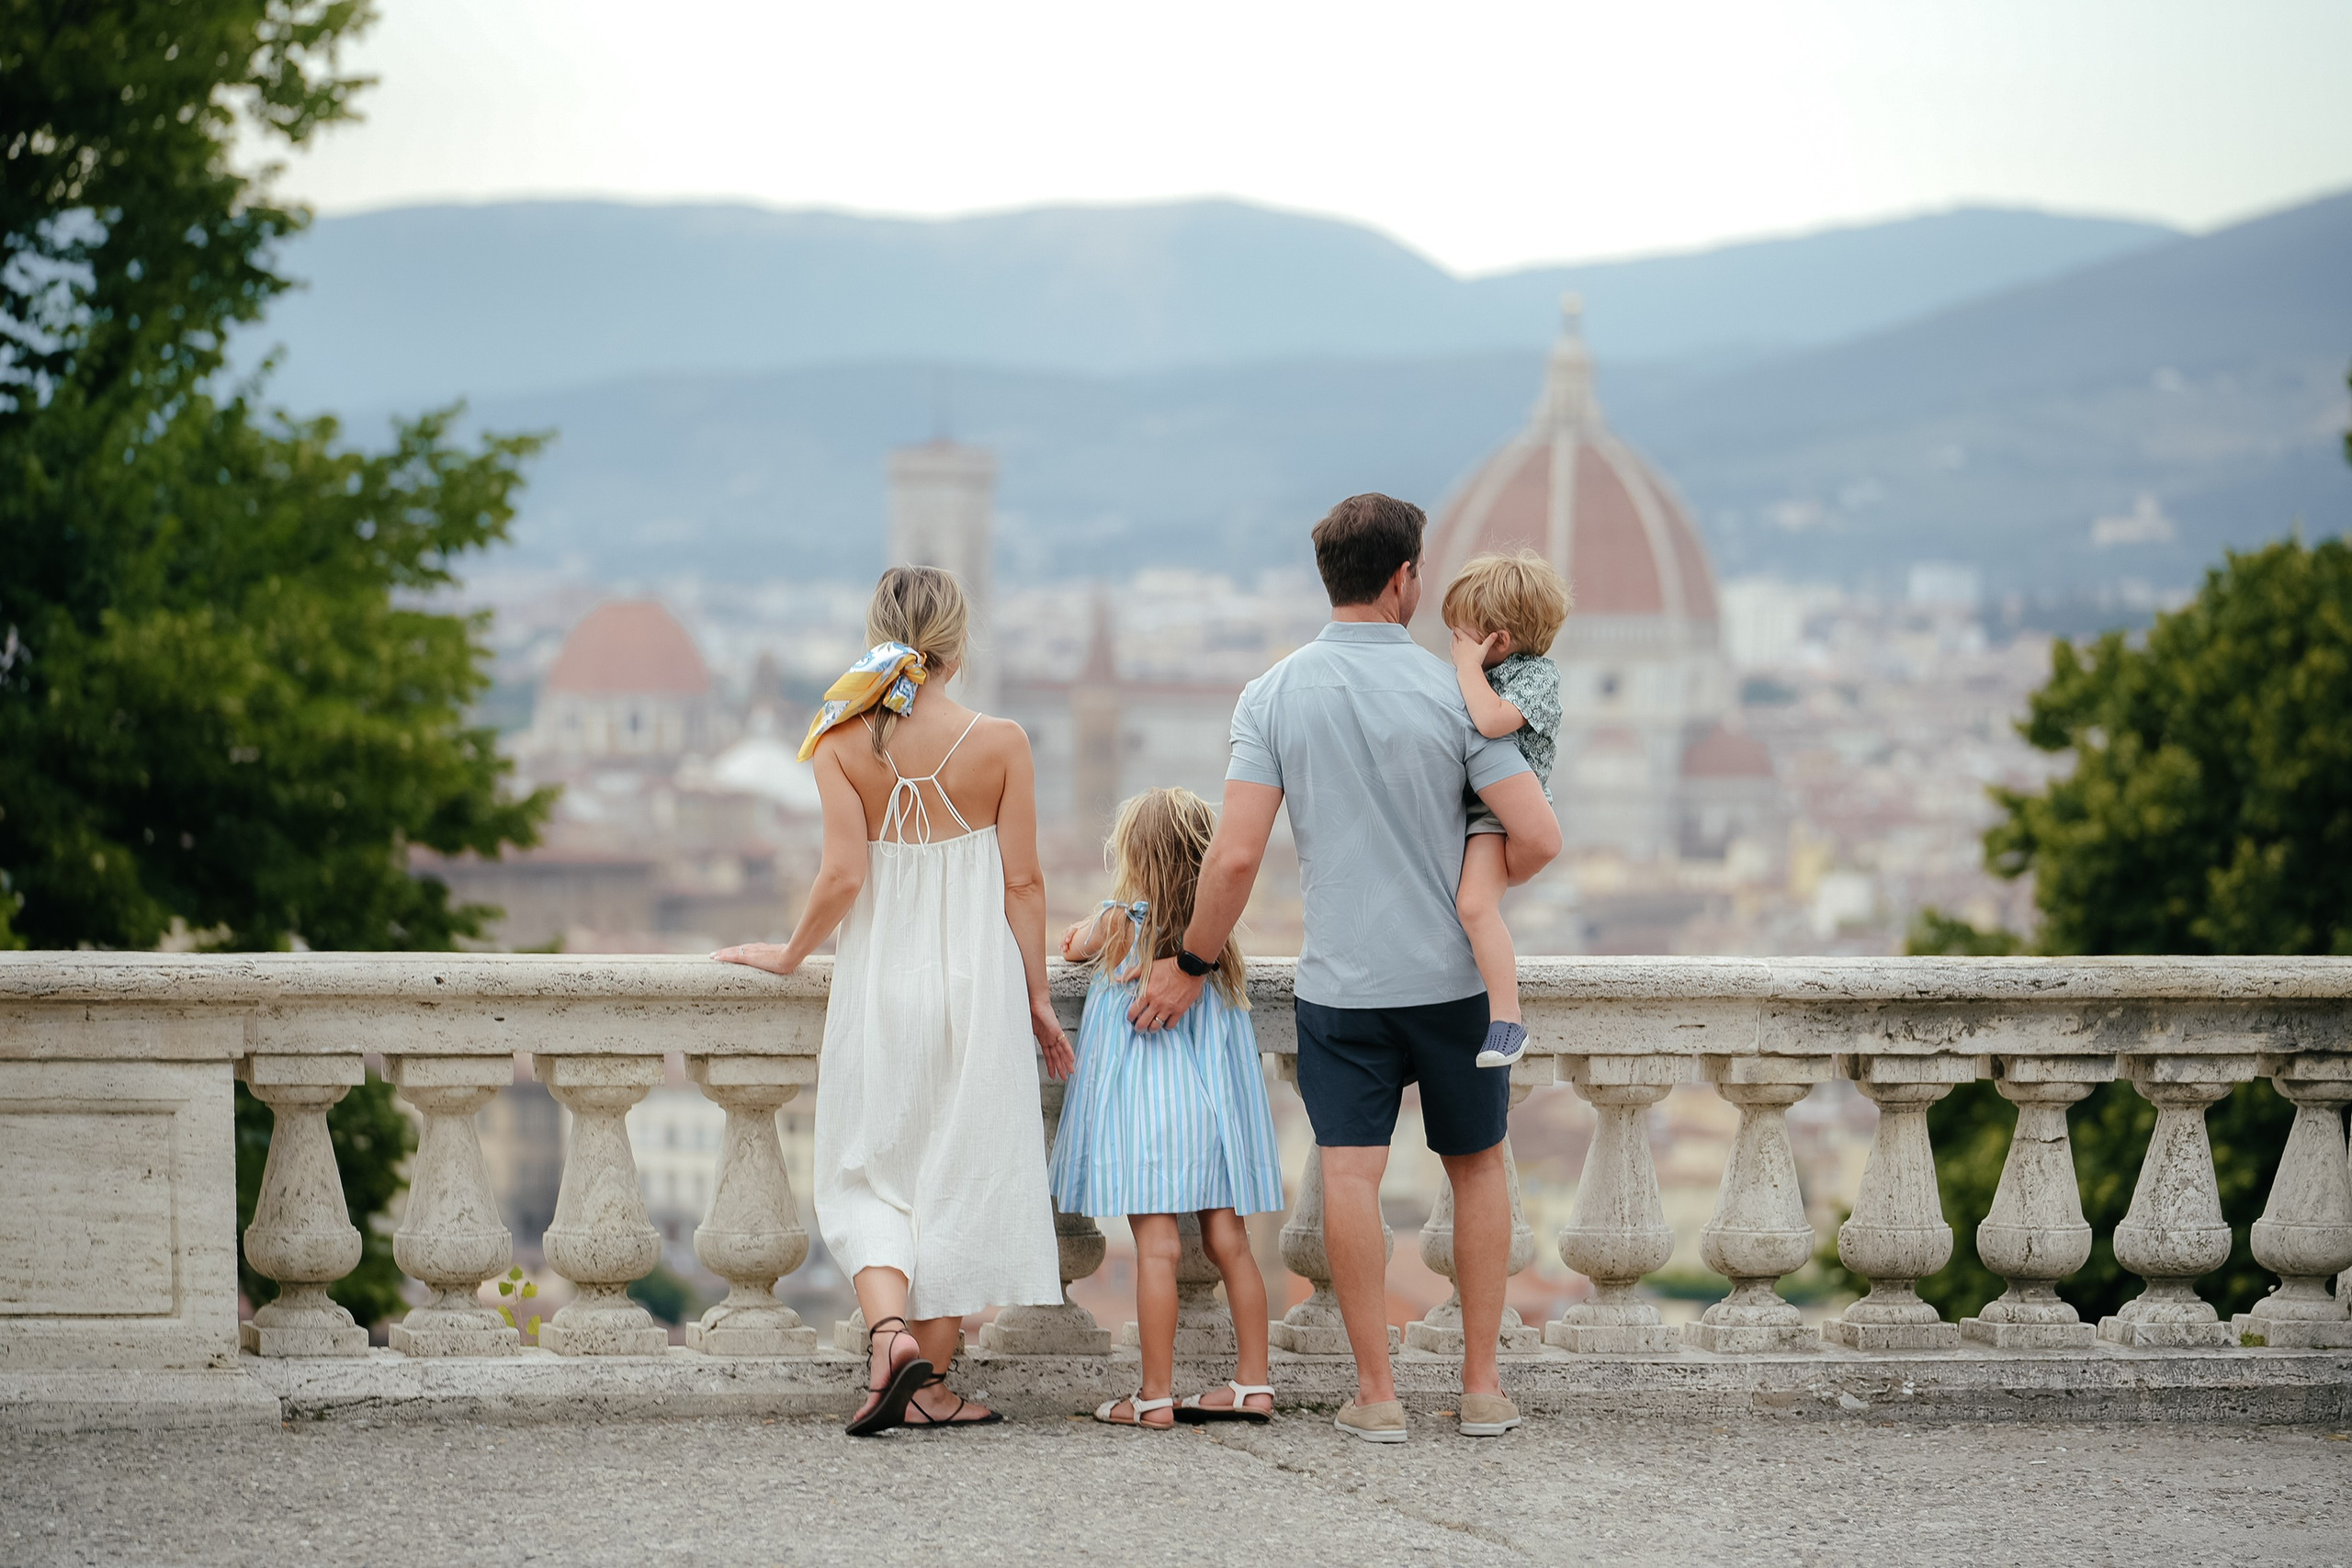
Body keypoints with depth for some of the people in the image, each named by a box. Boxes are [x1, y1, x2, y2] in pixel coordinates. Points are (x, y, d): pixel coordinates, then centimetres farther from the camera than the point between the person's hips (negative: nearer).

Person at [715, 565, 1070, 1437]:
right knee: (959, 1175, 9)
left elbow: (842, 877, -12)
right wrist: (1036, 1001, 5)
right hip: (977, 980, 0)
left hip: (880, 984, 0)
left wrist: (792, 954, 5)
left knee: (867, 1175, 11)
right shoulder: (1000, 744, -5)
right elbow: (1023, 884, -4)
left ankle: (888, 1327, -14)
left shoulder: (843, 744, -6)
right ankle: (927, 1382, 10)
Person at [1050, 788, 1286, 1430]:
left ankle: (1156, 1395, -5)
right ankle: (1254, 1383, 12)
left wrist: (1082, 936, 40)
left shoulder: (1117, 922, -5)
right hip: (1214, 1104, 5)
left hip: (1145, 1105, -5)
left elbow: (1073, 946, 17)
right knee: (1228, 1240, 8)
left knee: (1156, 1246, -6)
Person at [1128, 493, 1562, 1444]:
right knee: (1476, 1165, 14)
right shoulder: (1450, 692, -8)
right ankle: (1483, 1386, 16)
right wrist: (1472, 893, 9)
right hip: (1454, 975, 0)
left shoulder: (1273, 696, -6)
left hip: (1341, 981, 0)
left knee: (1351, 1173, 0)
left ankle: (1377, 1393, -1)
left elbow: (1236, 854, -11)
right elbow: (1538, 838, -12)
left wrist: (1190, 967, 2)